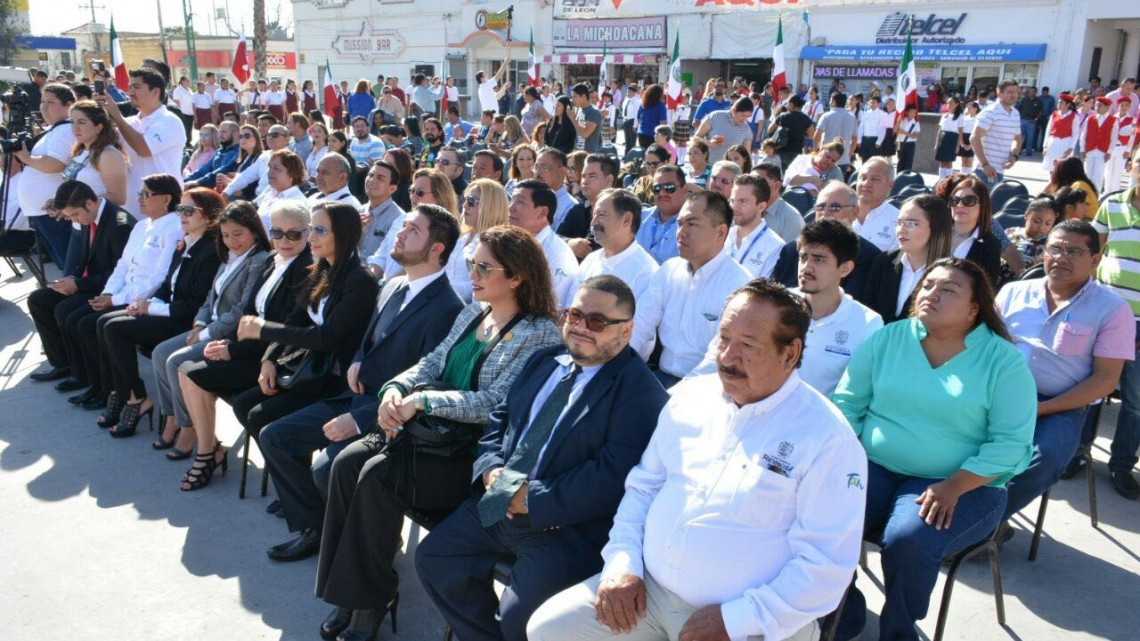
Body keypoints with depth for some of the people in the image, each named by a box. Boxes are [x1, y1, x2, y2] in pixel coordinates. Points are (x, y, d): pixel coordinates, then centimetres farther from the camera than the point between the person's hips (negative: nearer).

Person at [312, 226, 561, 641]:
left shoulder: (538, 334, -13)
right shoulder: (473, 312, 12)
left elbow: (494, 404, -20)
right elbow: (433, 362, 11)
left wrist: (422, 401, -21)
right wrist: (397, 388, -10)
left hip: (476, 451, -8)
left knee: (377, 476, -24)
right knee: (348, 462, -13)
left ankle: (373, 598, -3)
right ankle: (349, 590, -1)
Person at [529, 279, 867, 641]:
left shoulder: (826, 437, -12)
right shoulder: (689, 396, 4)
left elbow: (827, 564, -15)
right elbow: (643, 485, 11)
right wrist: (622, 561, -3)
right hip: (644, 589, 4)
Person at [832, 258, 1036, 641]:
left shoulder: (1004, 361, -3)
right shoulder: (886, 339, 5)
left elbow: (1011, 442, -8)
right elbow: (847, 404, 5)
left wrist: (952, 488, -19)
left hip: (963, 486, -2)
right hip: (875, 468, 3)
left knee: (908, 542, -30)